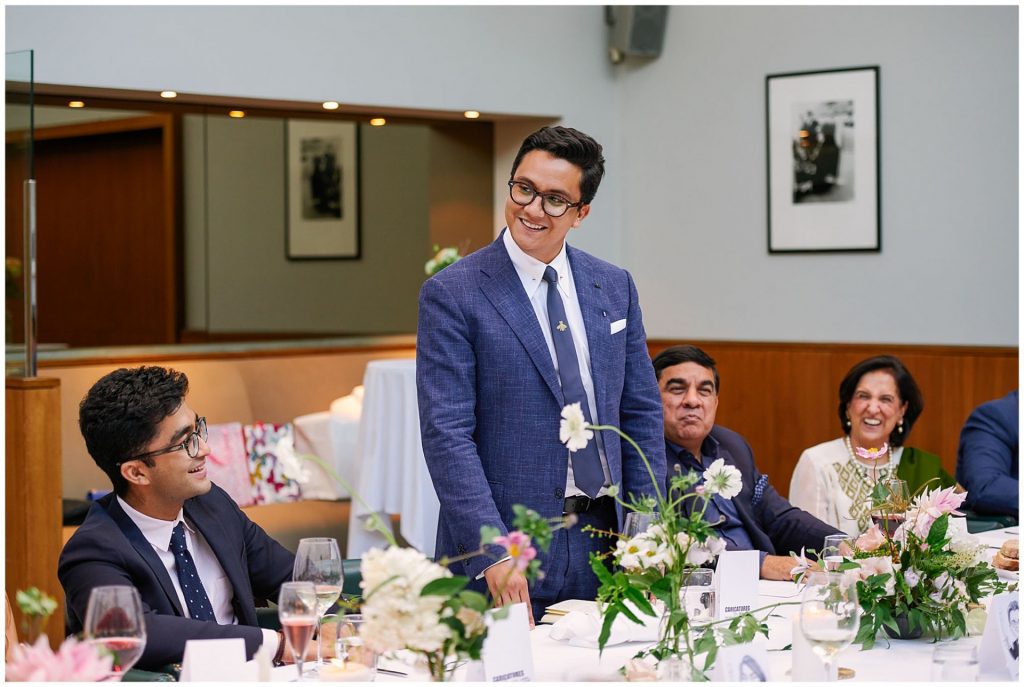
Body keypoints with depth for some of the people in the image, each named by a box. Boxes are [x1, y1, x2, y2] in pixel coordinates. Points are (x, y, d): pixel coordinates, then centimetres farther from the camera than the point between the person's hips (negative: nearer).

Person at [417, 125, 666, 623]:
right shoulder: (451, 294, -6)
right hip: (508, 549, -4)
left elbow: (641, 413, 13)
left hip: (605, 542, 5)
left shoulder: (614, 287, 10)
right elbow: (446, 434, -12)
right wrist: (492, 554, -20)